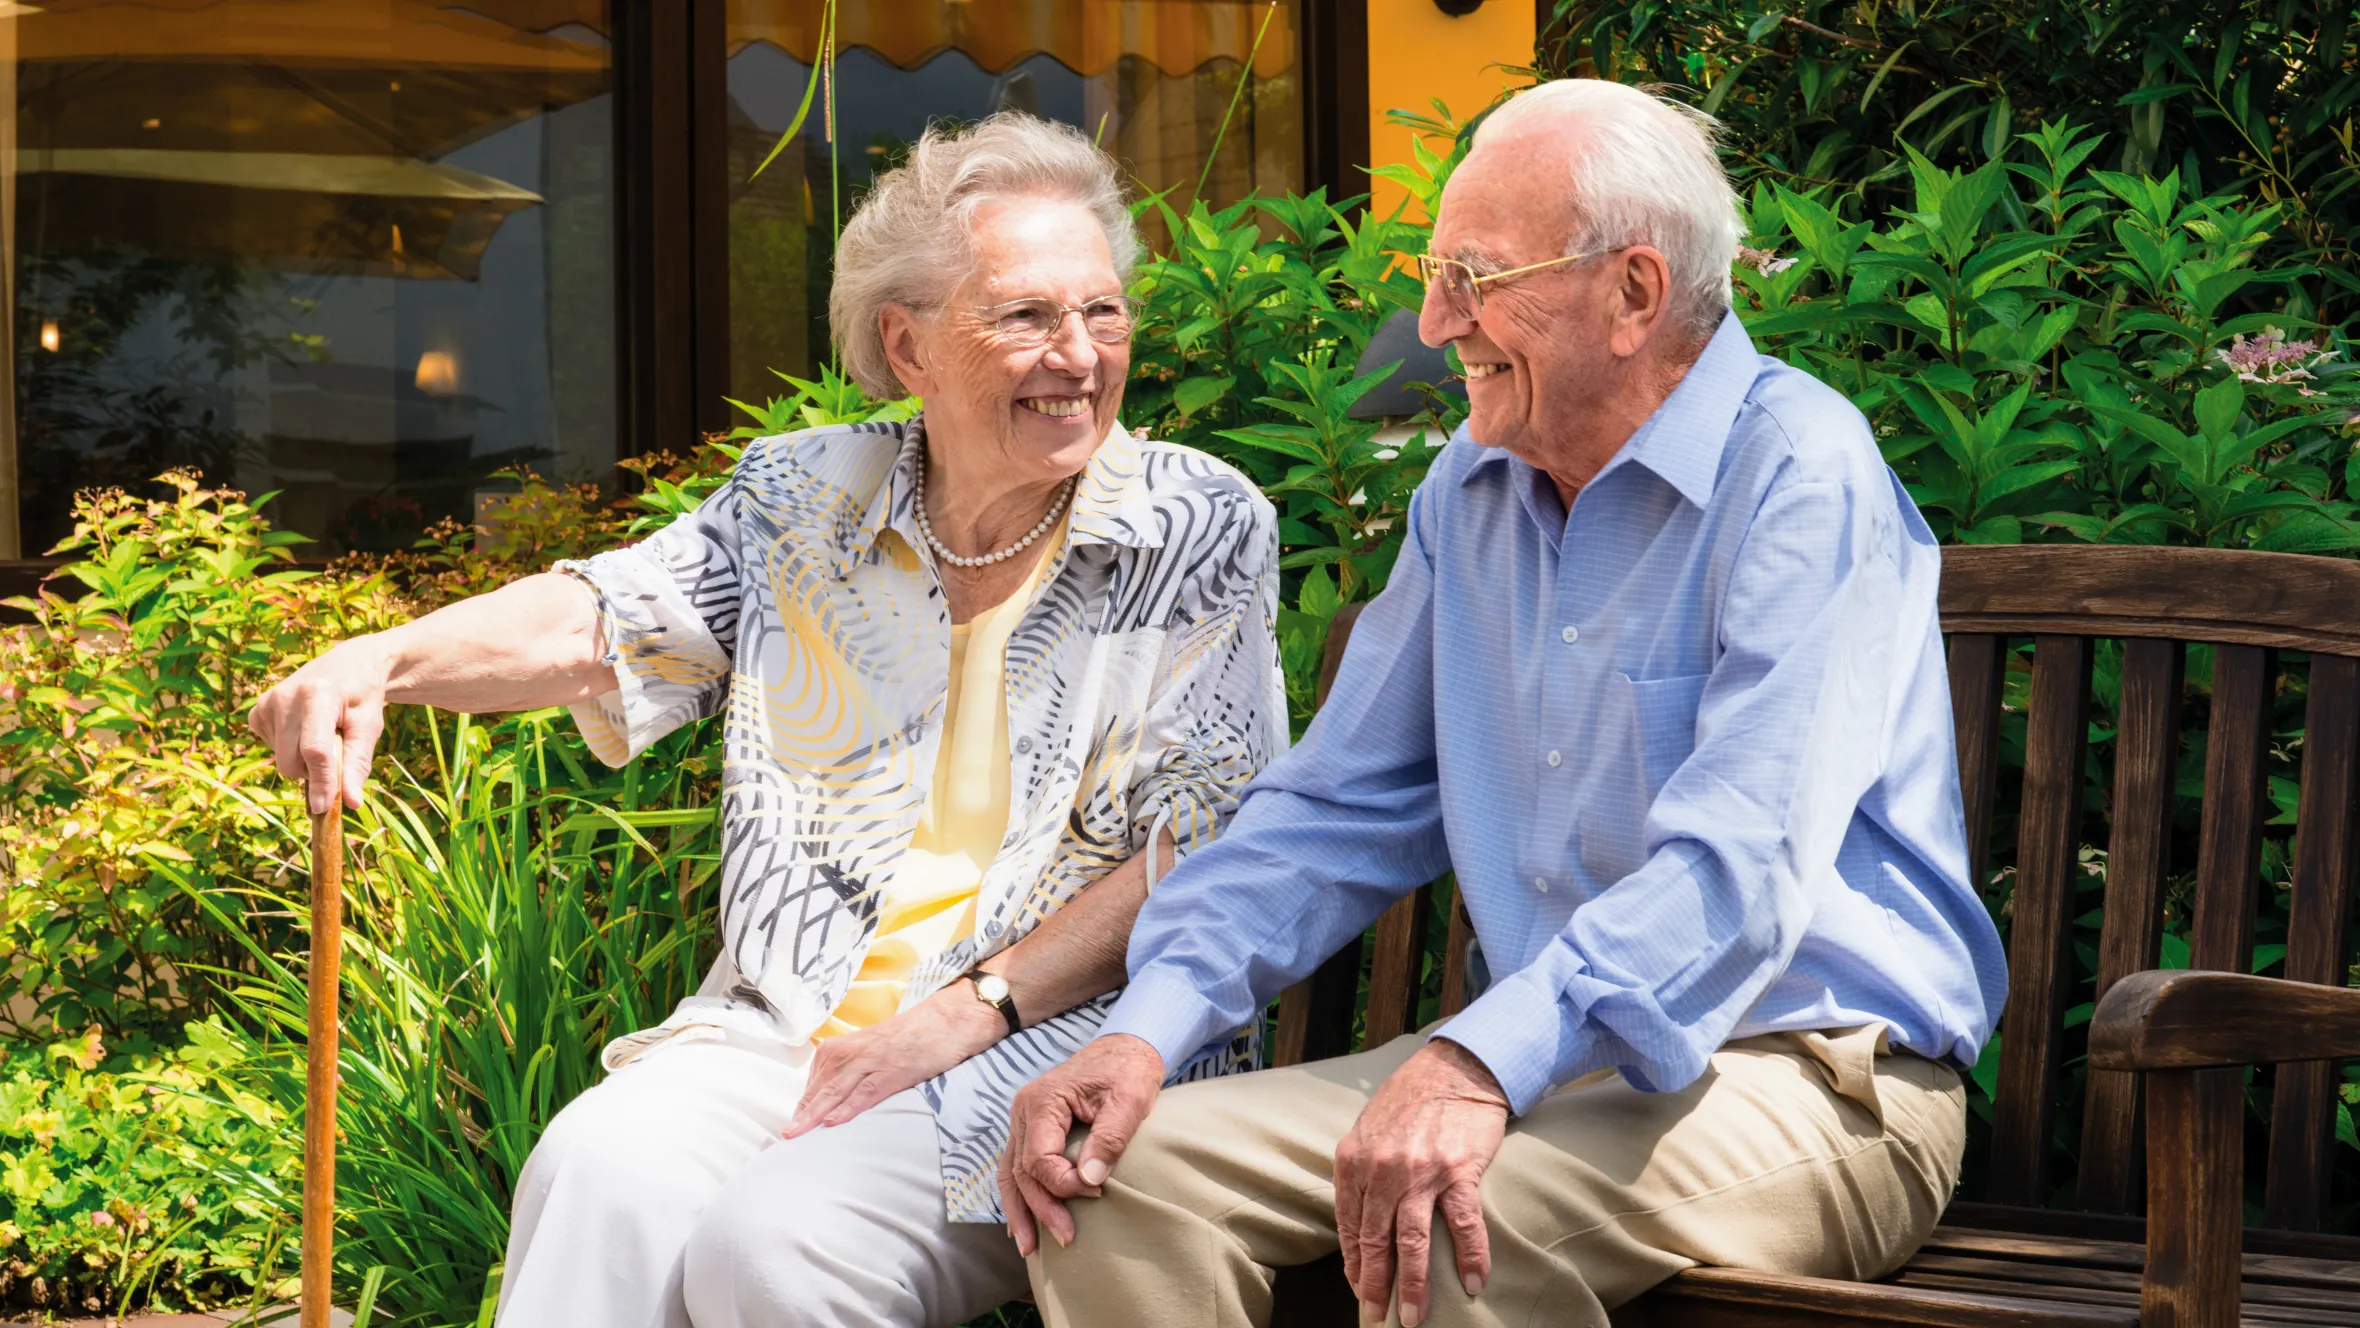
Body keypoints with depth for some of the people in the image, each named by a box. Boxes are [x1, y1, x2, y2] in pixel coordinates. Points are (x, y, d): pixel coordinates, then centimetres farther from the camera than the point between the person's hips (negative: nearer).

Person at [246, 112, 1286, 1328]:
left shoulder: (1202, 531, 0)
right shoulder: (805, 499, 10)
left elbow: (1205, 853, -5)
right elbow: (597, 622, 8)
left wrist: (966, 1012, -15)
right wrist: (386, 660, -14)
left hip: (1065, 1036, -3)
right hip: (787, 1024, 3)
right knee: (602, 1169, -27)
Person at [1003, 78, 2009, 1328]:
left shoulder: (1801, 474, -13)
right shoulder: (1474, 490, 12)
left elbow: (1742, 861, -25)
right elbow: (1340, 805, 14)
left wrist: (1482, 1062, -39)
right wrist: (1150, 1023, -3)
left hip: (1814, 1073, -7)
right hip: (1552, 1061, 7)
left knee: (1455, 1220, -36)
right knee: (1116, 1171, -11)